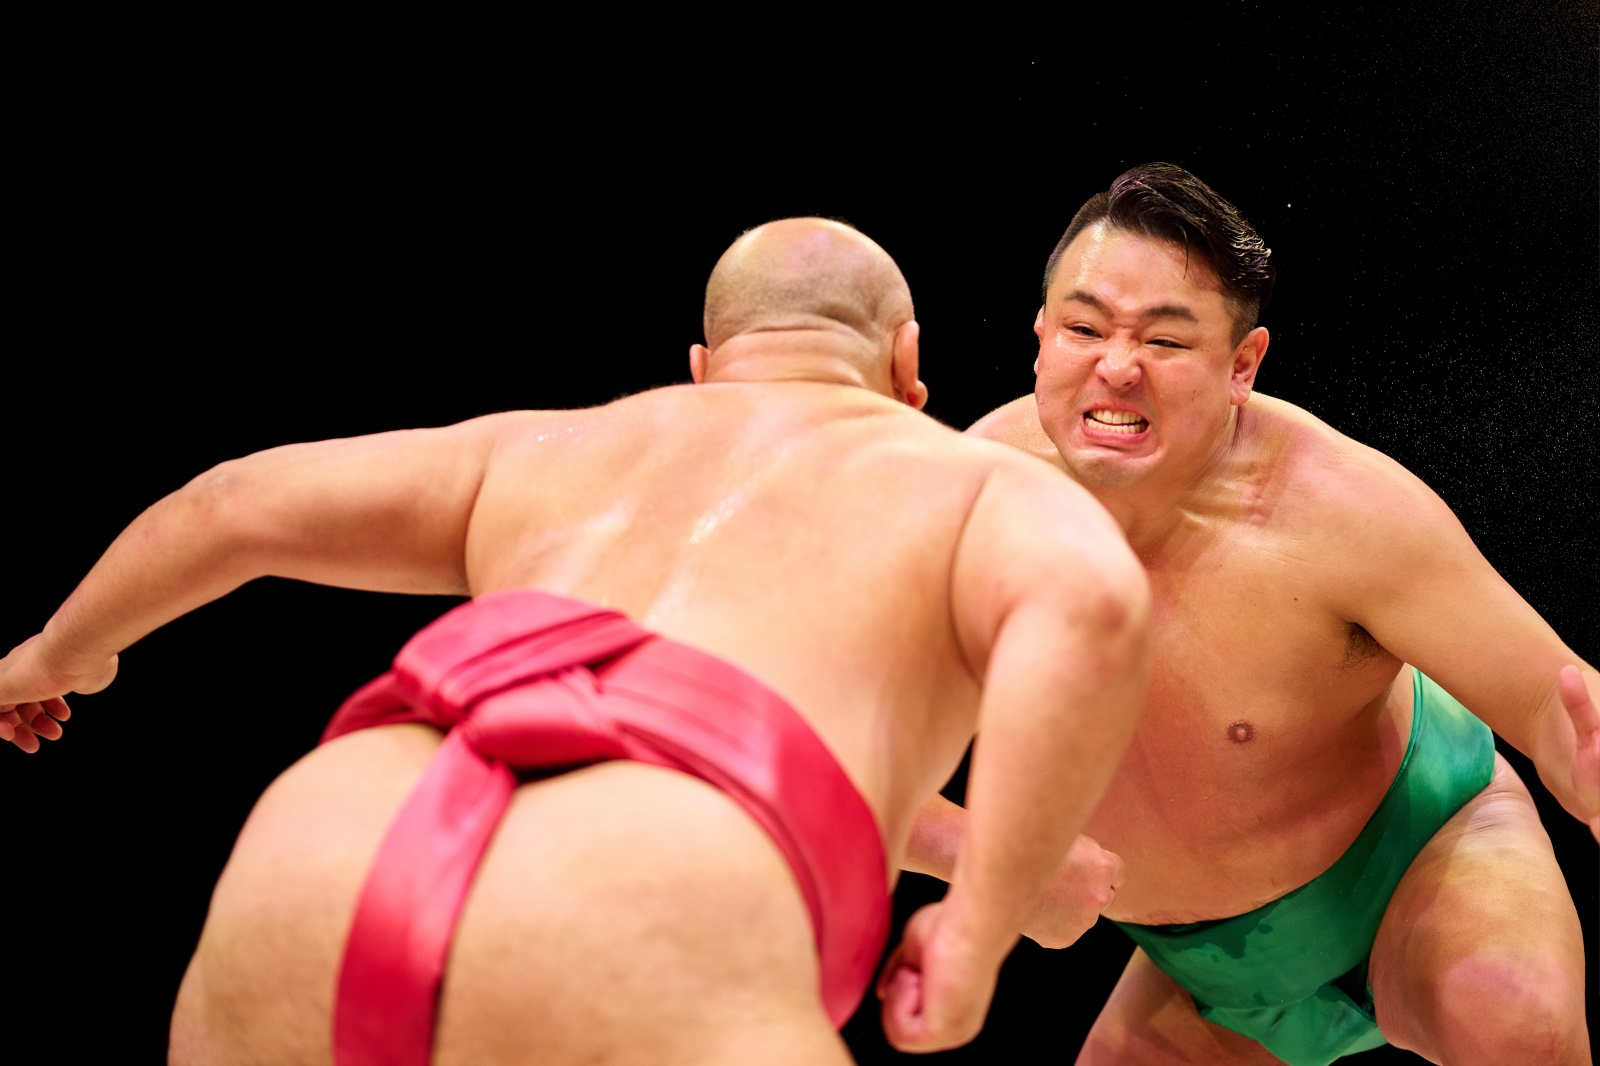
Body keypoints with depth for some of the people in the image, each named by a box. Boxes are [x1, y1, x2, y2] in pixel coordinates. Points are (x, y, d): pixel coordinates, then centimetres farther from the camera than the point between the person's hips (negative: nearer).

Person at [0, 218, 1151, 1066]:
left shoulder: (561, 449, 36)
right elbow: (1093, 608, 2)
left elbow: (240, 503, 32)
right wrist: (980, 936, 5)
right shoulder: (993, 489, 25)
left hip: (304, 912, 5)